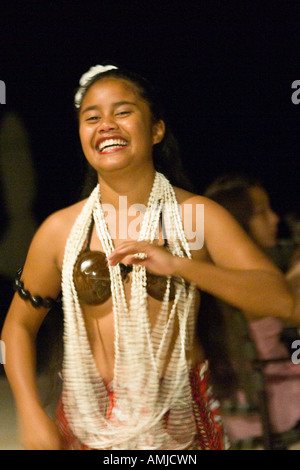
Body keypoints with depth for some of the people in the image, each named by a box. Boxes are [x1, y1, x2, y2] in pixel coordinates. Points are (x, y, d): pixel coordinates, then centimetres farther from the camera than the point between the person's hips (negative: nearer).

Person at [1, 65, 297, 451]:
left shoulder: (198, 215, -6)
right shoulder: (60, 230, -2)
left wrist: (179, 264, -27)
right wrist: (31, 414, -6)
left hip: (179, 418, -1)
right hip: (90, 421, 1)